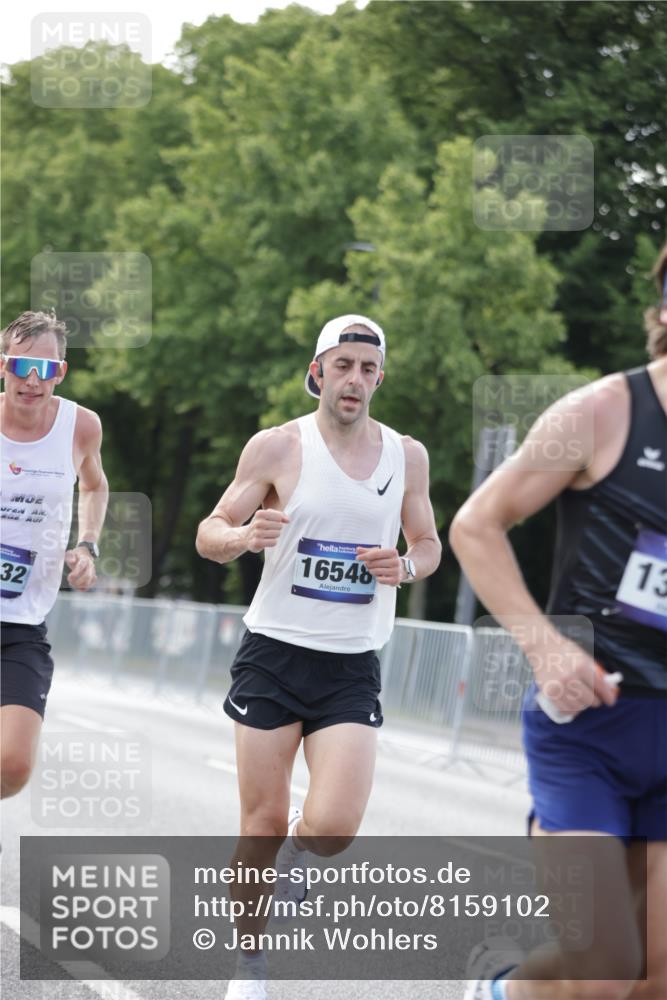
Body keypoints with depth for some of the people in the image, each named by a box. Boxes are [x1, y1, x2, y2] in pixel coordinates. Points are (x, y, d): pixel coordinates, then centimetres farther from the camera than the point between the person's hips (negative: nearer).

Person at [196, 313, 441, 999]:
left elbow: (428, 544, 17)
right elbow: (209, 534, 1)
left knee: (334, 827, -14)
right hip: (273, 657, -2)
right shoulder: (277, 447, -3)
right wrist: (244, 536, -23)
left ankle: (293, 850, 22)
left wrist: (406, 565, -7)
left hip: (352, 668, 2)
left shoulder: (407, 455, 5)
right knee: (262, 825, 0)